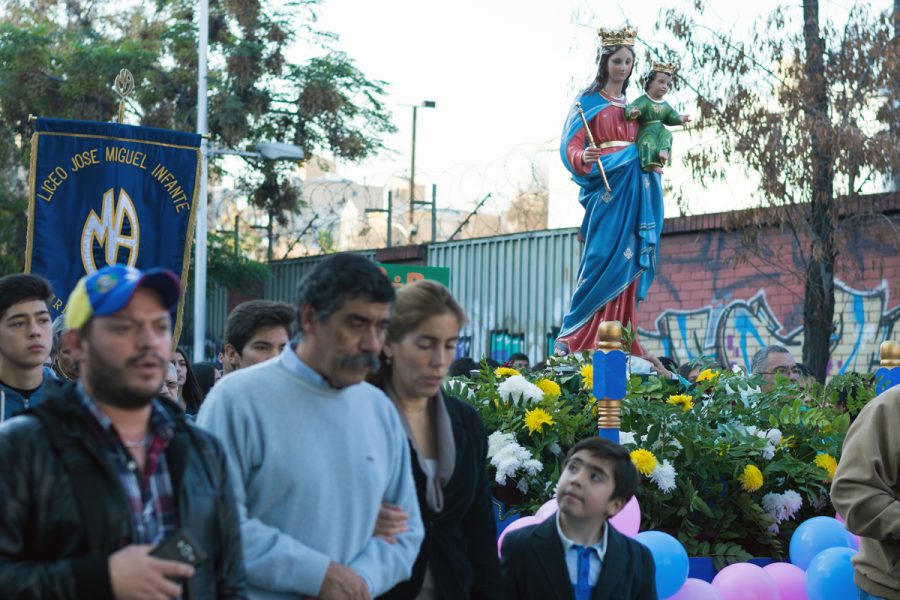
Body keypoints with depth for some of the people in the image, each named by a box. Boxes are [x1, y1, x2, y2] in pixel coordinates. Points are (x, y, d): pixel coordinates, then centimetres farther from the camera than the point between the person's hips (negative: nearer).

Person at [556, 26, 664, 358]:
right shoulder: (588, 101, 1)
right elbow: (572, 144, -7)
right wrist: (582, 158, -29)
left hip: (635, 187, 6)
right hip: (606, 183, -6)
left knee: (626, 260, 1)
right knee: (603, 256, -13)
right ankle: (575, 336, -8)